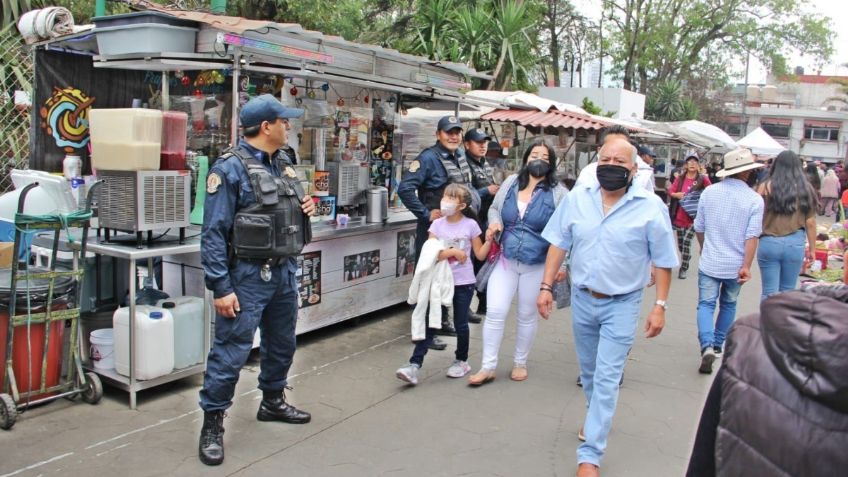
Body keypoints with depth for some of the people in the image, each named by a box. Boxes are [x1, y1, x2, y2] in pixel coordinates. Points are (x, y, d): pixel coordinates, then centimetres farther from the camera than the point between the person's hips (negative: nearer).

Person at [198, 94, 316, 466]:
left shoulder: (283, 166, 10)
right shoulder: (230, 168, -14)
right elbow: (214, 232, -17)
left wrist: (304, 209, 1)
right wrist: (220, 288, -20)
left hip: (285, 271, 8)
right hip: (248, 275, -8)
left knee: (282, 343, 20)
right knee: (231, 350, -3)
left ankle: (272, 402, 40)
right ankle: (212, 423, 12)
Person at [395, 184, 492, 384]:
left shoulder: (470, 225, -4)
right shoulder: (437, 224, -1)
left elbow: (480, 255, 2)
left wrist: (490, 238, -10)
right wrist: (452, 251, -19)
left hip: (464, 283, -1)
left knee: (460, 323, 8)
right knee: (429, 322, -3)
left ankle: (461, 361, 30)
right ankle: (414, 365, -5)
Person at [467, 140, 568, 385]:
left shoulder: (558, 193, -6)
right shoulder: (511, 182, 4)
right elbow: (494, 208, 16)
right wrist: (495, 223, -7)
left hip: (537, 266, -2)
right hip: (506, 261, 2)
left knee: (527, 316, 12)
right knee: (495, 312, -2)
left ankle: (520, 363, 31)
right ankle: (488, 367, 10)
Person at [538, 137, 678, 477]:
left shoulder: (651, 206, -12)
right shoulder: (577, 198, -4)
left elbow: (663, 261, -6)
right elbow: (559, 243, 2)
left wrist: (660, 306, -8)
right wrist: (546, 286, -1)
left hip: (622, 305, -4)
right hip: (581, 299, 4)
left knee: (607, 379, -4)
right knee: (589, 371, 21)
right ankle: (597, 418, 47)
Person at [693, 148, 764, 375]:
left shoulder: (709, 192, -3)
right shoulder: (755, 199, -10)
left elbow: (699, 228, 5)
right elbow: (752, 236, -16)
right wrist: (746, 266, -13)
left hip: (710, 262, 0)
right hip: (735, 265, 0)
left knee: (706, 304, 2)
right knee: (728, 305, 19)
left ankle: (707, 346, -17)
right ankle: (717, 345, 28)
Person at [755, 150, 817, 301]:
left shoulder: (766, 186, -3)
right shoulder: (806, 189, 1)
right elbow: (810, 222, 3)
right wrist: (812, 248, 11)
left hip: (769, 243, -1)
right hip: (795, 244, 2)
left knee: (769, 292, 4)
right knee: (787, 292, 14)